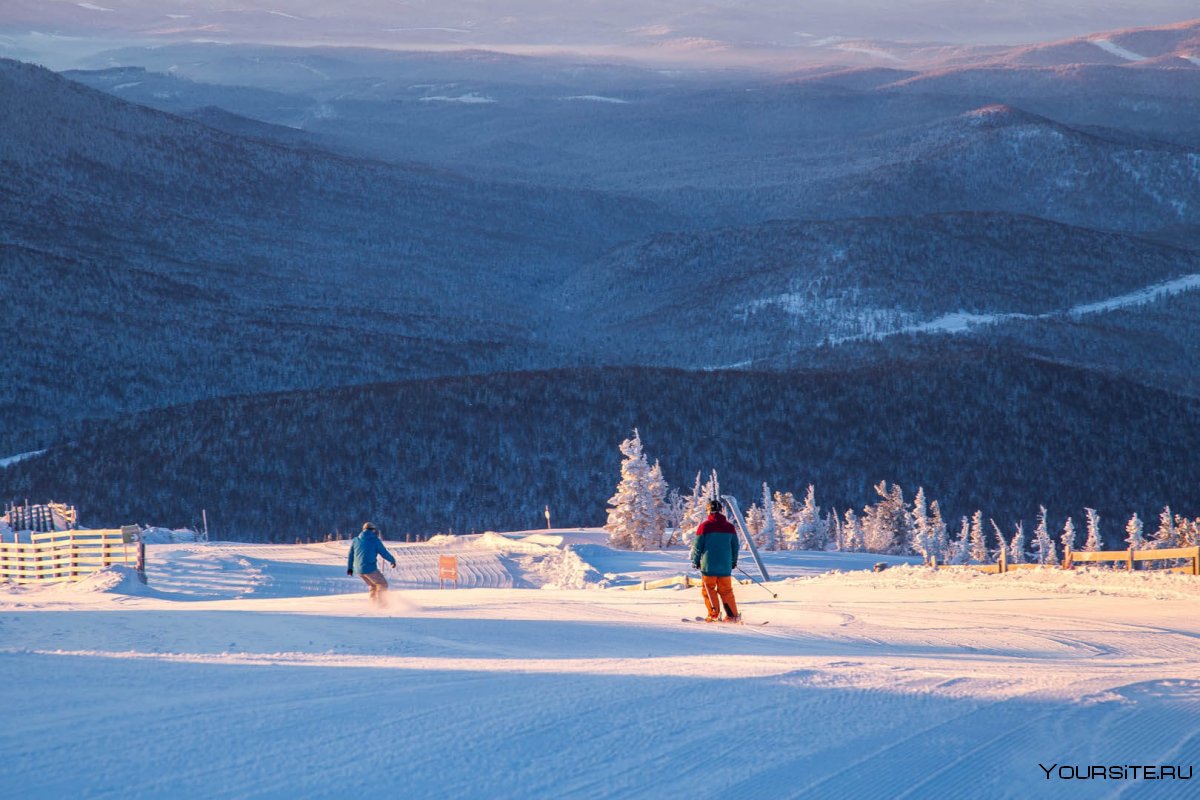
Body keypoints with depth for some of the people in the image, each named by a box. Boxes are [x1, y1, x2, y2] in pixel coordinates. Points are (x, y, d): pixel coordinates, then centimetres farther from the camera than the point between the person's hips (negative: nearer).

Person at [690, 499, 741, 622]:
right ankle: (733, 615, 9)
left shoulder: (704, 526, -7)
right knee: (726, 590, 11)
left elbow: (697, 546, -4)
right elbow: (735, 546, 13)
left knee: (708, 589, 7)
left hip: (708, 565, -3)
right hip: (725, 566, 3)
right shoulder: (729, 527, 4)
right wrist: (734, 561, 26)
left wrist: (695, 561, 8)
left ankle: (714, 614, -1)